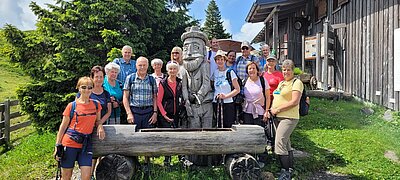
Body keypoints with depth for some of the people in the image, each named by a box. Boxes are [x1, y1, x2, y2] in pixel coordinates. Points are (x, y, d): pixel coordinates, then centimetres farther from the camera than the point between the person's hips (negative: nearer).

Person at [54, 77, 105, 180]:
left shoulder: (96, 105, 5)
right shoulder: (72, 106, -4)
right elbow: (63, 126, 0)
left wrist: (100, 126, -4)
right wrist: (57, 146, -3)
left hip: (86, 143, 2)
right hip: (70, 143, -2)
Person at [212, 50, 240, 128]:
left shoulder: (230, 72, 0)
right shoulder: (214, 72, 10)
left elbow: (237, 89, -3)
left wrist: (225, 96, -13)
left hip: (228, 104, -3)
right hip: (215, 103, 3)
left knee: (227, 127, -2)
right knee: (216, 127, 4)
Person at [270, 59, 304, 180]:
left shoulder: (297, 82, -7)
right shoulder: (281, 83, 18)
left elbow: (295, 102, -17)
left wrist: (278, 109, -15)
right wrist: (272, 109, 5)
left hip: (289, 118, -9)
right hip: (278, 117, 9)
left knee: (280, 143, -16)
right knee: (286, 143, 15)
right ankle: (290, 168, 27)